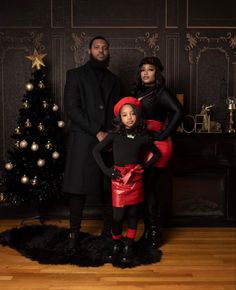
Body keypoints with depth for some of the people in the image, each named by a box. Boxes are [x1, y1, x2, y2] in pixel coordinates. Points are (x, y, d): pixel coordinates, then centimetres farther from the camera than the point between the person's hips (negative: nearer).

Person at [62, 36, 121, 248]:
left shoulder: (114, 79, 17)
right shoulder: (76, 75, 3)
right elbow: (71, 108, -7)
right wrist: (97, 132, -13)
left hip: (110, 140, 4)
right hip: (83, 140, -4)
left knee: (110, 187, 6)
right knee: (78, 187, 0)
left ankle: (109, 229, 19)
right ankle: (75, 231, 13)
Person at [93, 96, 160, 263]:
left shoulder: (143, 137, 0)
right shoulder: (115, 135, -3)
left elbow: (157, 153, 15)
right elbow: (96, 151, 1)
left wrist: (145, 166, 2)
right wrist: (106, 170, -6)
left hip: (135, 180, 2)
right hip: (119, 179, -1)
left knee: (133, 214, 9)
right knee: (118, 215, 0)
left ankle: (129, 246, 24)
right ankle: (116, 244, 23)